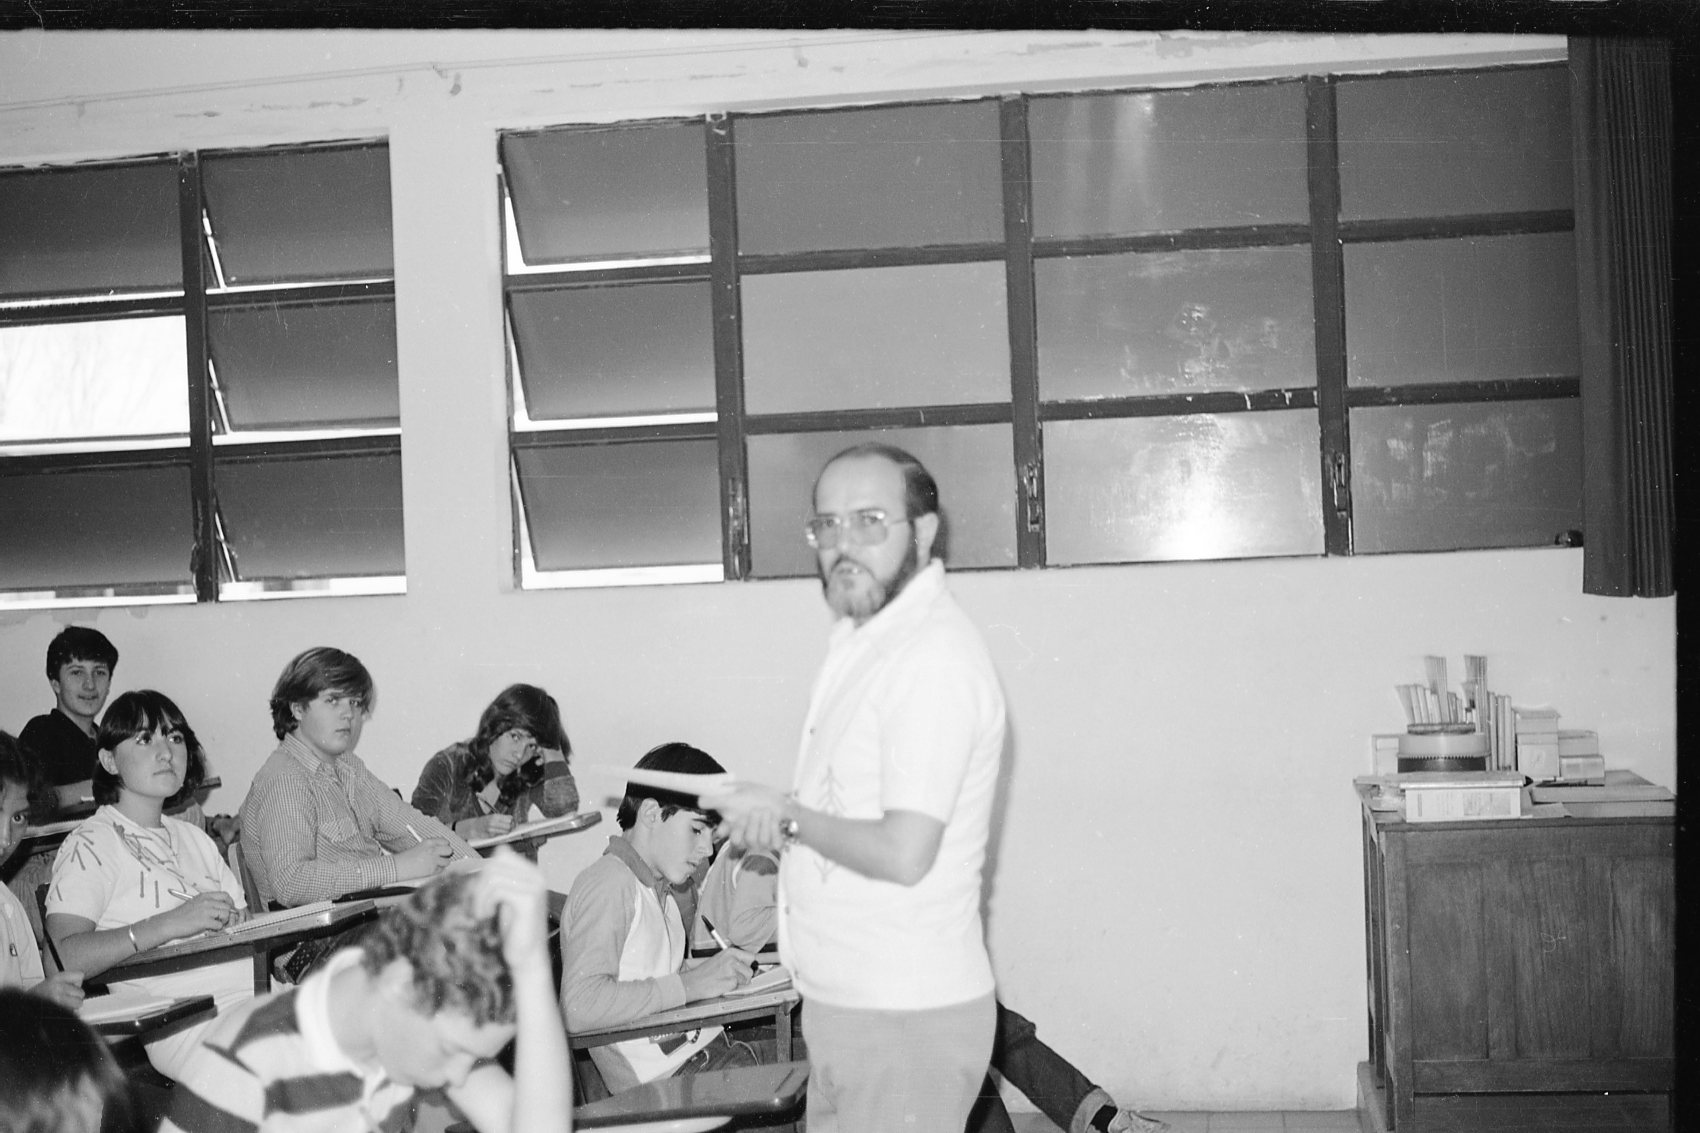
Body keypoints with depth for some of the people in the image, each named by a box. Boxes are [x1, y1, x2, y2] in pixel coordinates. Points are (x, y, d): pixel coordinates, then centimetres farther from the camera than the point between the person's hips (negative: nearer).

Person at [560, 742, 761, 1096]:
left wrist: (718, 972, 5)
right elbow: (580, 1006, -22)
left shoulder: (659, 888, 22)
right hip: (663, 1077, -9)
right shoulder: (608, 883, -10)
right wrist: (689, 984, -20)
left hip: (703, 1050, 9)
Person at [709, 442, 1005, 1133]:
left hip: (906, 1018, -9)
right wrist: (773, 819, -1)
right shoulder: (864, 638, 12)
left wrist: (786, 816, -11)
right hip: (843, 1000, 9)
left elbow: (903, 854, -25)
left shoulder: (933, 655, -20)